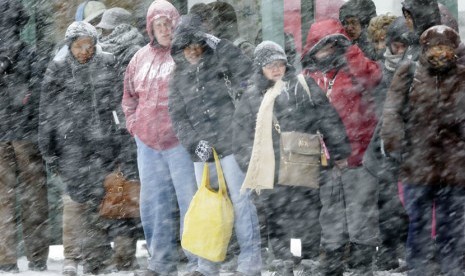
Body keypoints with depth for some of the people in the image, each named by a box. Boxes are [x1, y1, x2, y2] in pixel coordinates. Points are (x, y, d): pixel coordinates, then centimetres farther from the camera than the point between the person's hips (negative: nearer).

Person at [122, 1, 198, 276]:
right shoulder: (141, 58, 13)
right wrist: (133, 123, 13)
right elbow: (130, 94, 25)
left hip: (180, 140, -6)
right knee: (154, 201, 10)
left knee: (190, 199, -5)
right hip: (148, 140, 6)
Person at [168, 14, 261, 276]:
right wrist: (194, 142, -6)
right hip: (202, 151, 5)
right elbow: (178, 116, 9)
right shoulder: (180, 76, 14)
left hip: (232, 143, -5)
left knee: (241, 200, -5)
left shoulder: (224, 55, 1)